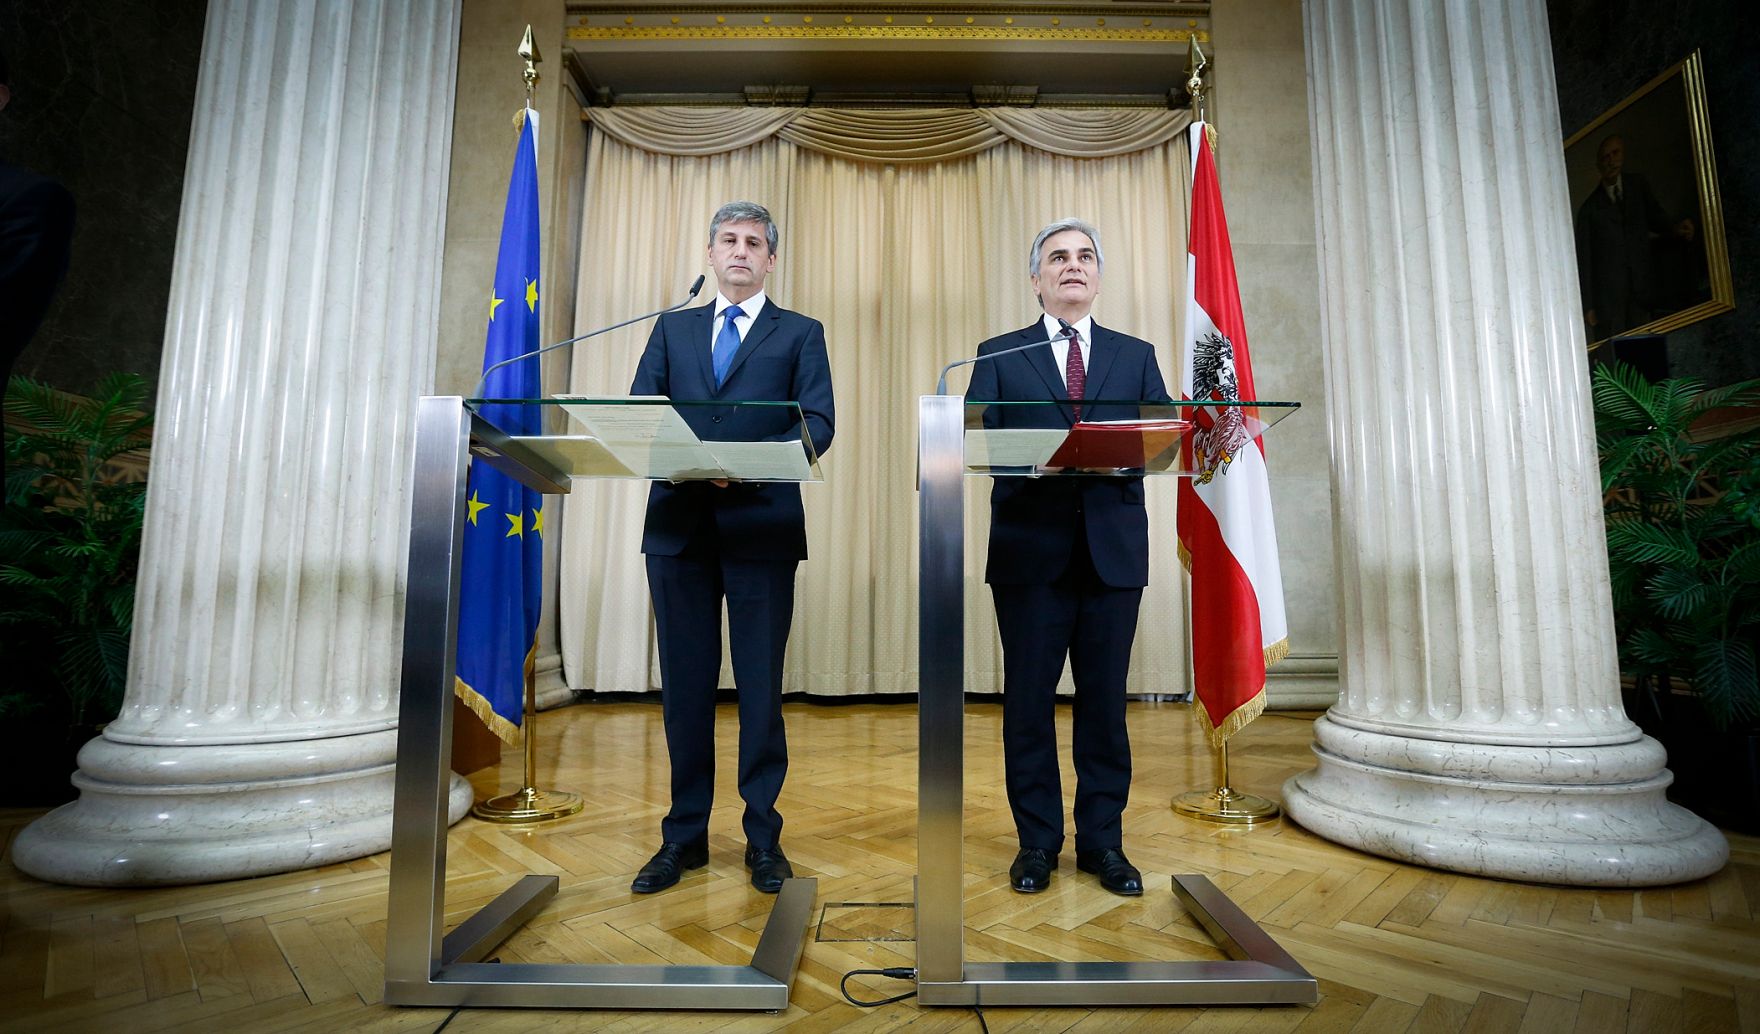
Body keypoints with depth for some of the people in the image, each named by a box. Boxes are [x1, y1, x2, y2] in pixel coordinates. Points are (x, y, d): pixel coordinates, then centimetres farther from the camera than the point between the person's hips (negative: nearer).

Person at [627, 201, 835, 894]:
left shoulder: (800, 333, 11)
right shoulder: (673, 329, 19)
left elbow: (817, 424, -3)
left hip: (762, 524, -2)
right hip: (679, 524, 3)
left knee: (760, 685, 3)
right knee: (684, 684, 8)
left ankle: (763, 837, 17)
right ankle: (684, 835, 22)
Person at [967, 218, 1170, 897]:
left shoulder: (1136, 355, 17)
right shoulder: (999, 355, 12)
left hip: (1114, 549, 2)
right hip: (1030, 548, -1)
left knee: (1105, 700, 7)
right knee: (1029, 700, 5)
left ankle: (1102, 841, 22)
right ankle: (1037, 841, 20)